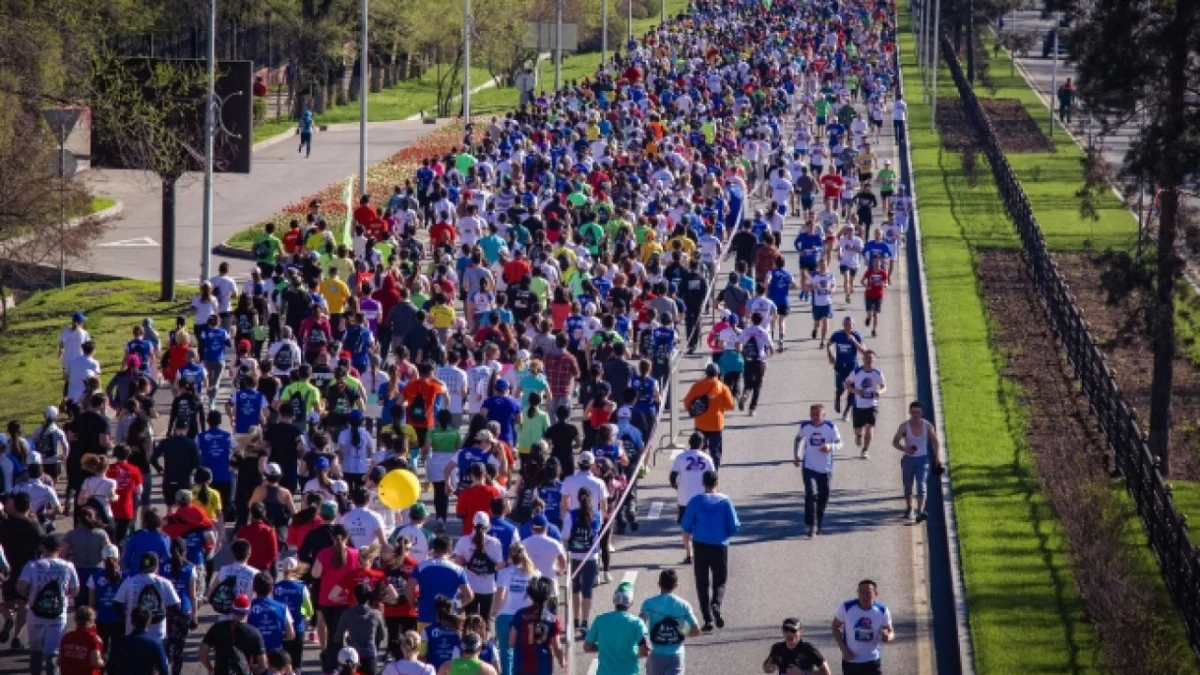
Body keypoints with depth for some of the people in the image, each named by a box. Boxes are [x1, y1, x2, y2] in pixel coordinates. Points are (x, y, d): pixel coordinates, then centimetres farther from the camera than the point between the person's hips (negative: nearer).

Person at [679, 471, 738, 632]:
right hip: (720, 546, 0)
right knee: (719, 582, 12)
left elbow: (686, 526, -3)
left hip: (700, 546, 0)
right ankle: (716, 605, -19)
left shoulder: (696, 501, -5)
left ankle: (708, 619, 0)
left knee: (702, 584, 9)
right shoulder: (725, 501, -4)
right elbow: (734, 527, -4)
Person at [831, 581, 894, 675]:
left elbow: (891, 632, 1)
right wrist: (843, 649, -12)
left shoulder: (882, 610, -10)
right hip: (851, 661, 0)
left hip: (873, 660, 0)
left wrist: (887, 637, -26)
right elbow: (835, 627, 0)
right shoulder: (846, 607, -13)